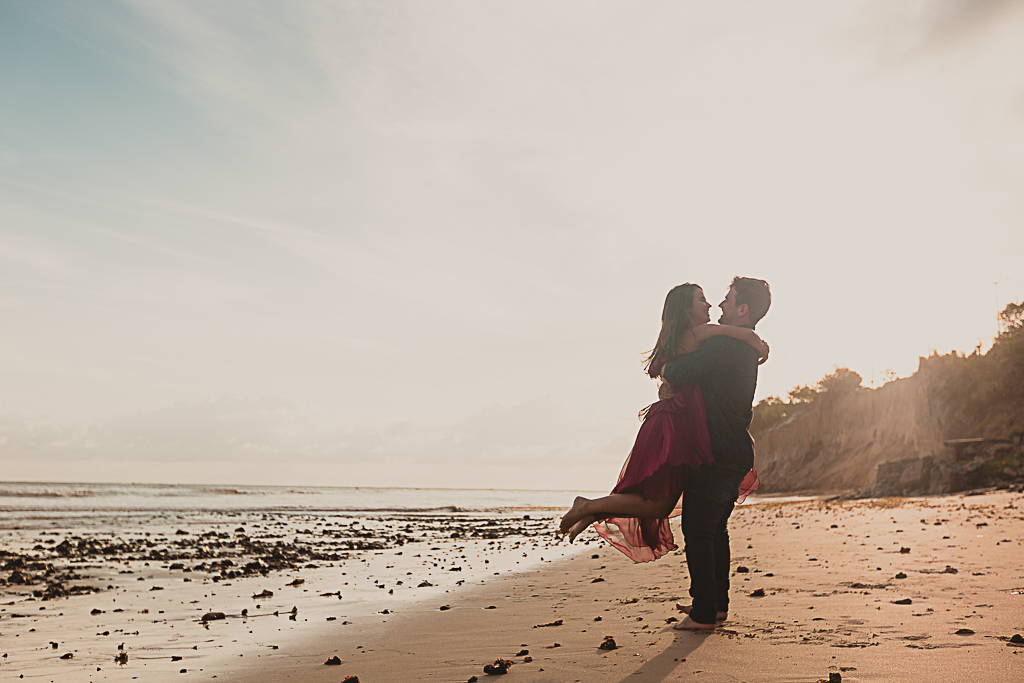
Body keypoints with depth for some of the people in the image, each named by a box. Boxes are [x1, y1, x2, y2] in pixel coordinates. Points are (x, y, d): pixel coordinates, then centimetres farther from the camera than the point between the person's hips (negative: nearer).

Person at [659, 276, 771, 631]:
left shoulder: (723, 345, -19)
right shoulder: (749, 348, 14)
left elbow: (674, 375, -22)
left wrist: (665, 366, 0)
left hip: (717, 452, -10)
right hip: (738, 452, 10)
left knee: (697, 530, -3)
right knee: (716, 528, 18)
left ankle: (704, 612, 2)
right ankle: (717, 602, 25)